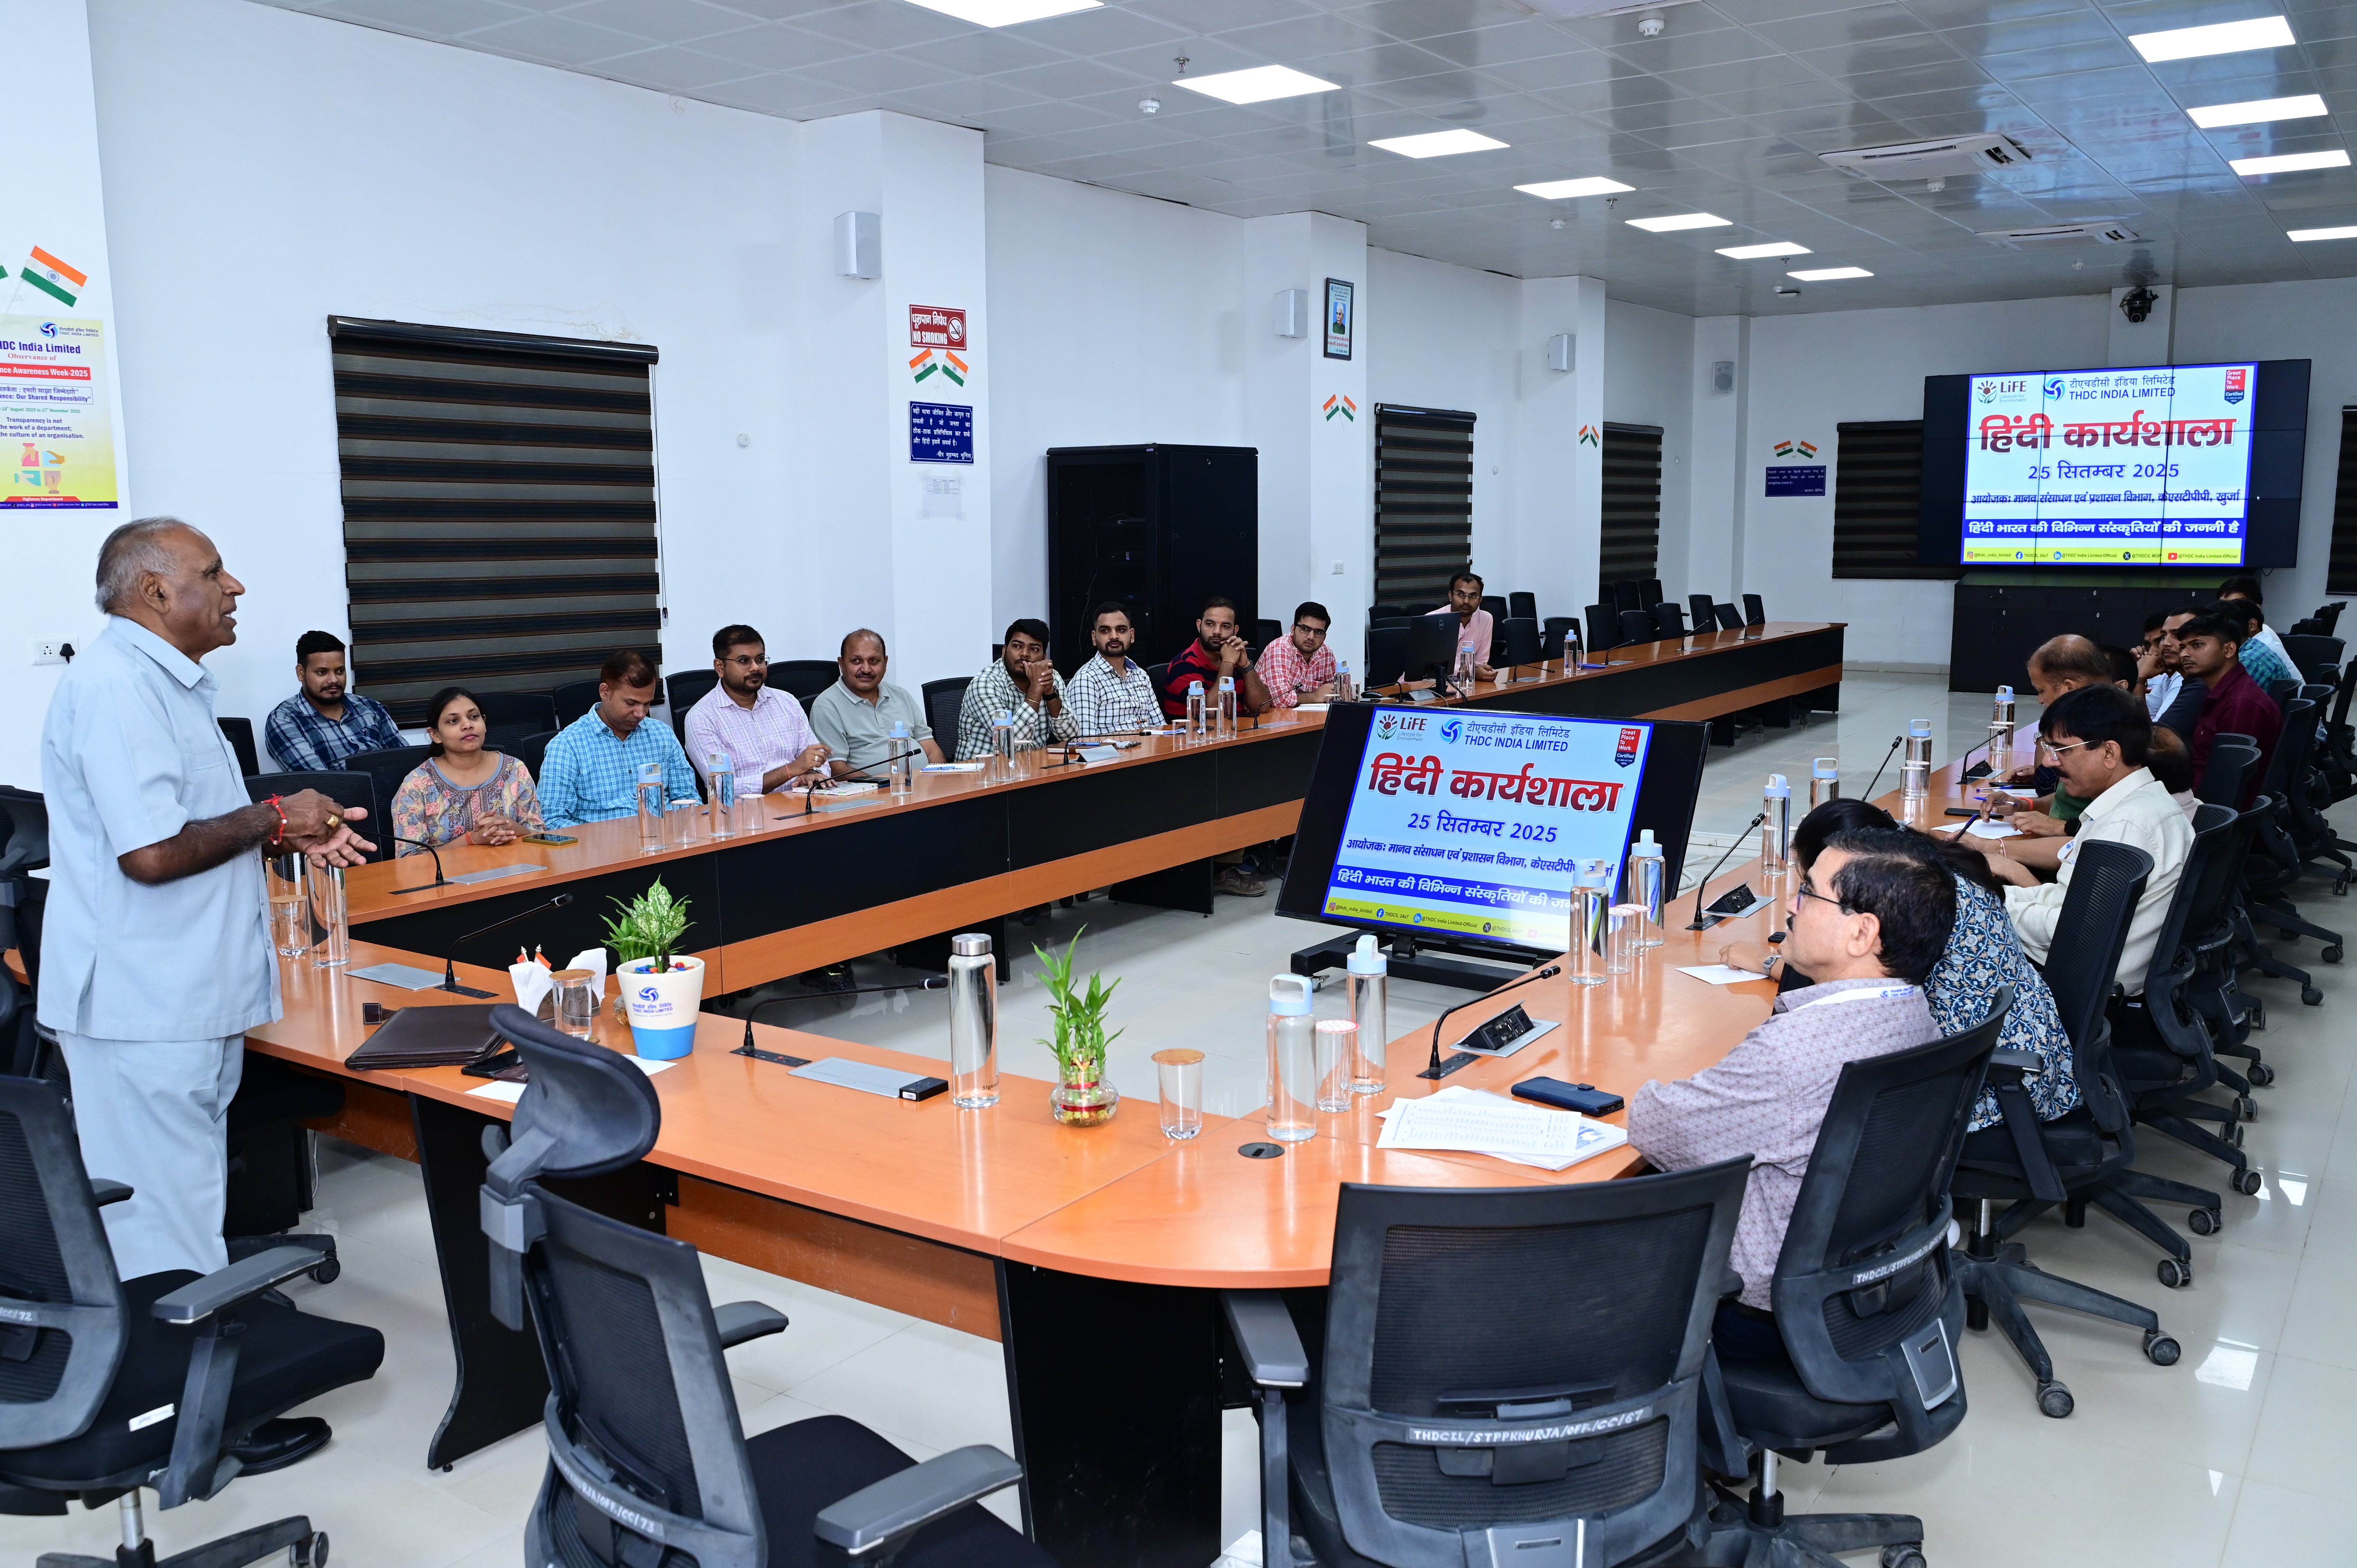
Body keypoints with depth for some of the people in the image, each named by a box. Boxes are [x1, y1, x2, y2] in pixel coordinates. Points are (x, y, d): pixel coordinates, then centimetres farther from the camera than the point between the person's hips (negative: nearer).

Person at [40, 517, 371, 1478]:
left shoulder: (158, 681, 16)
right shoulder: (114, 686, -19)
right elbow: (151, 853, -27)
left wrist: (287, 837, 10)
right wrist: (274, 818, -14)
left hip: (185, 1000, 11)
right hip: (146, 1009, -11)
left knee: (179, 1210, 19)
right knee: (166, 1225, 0)